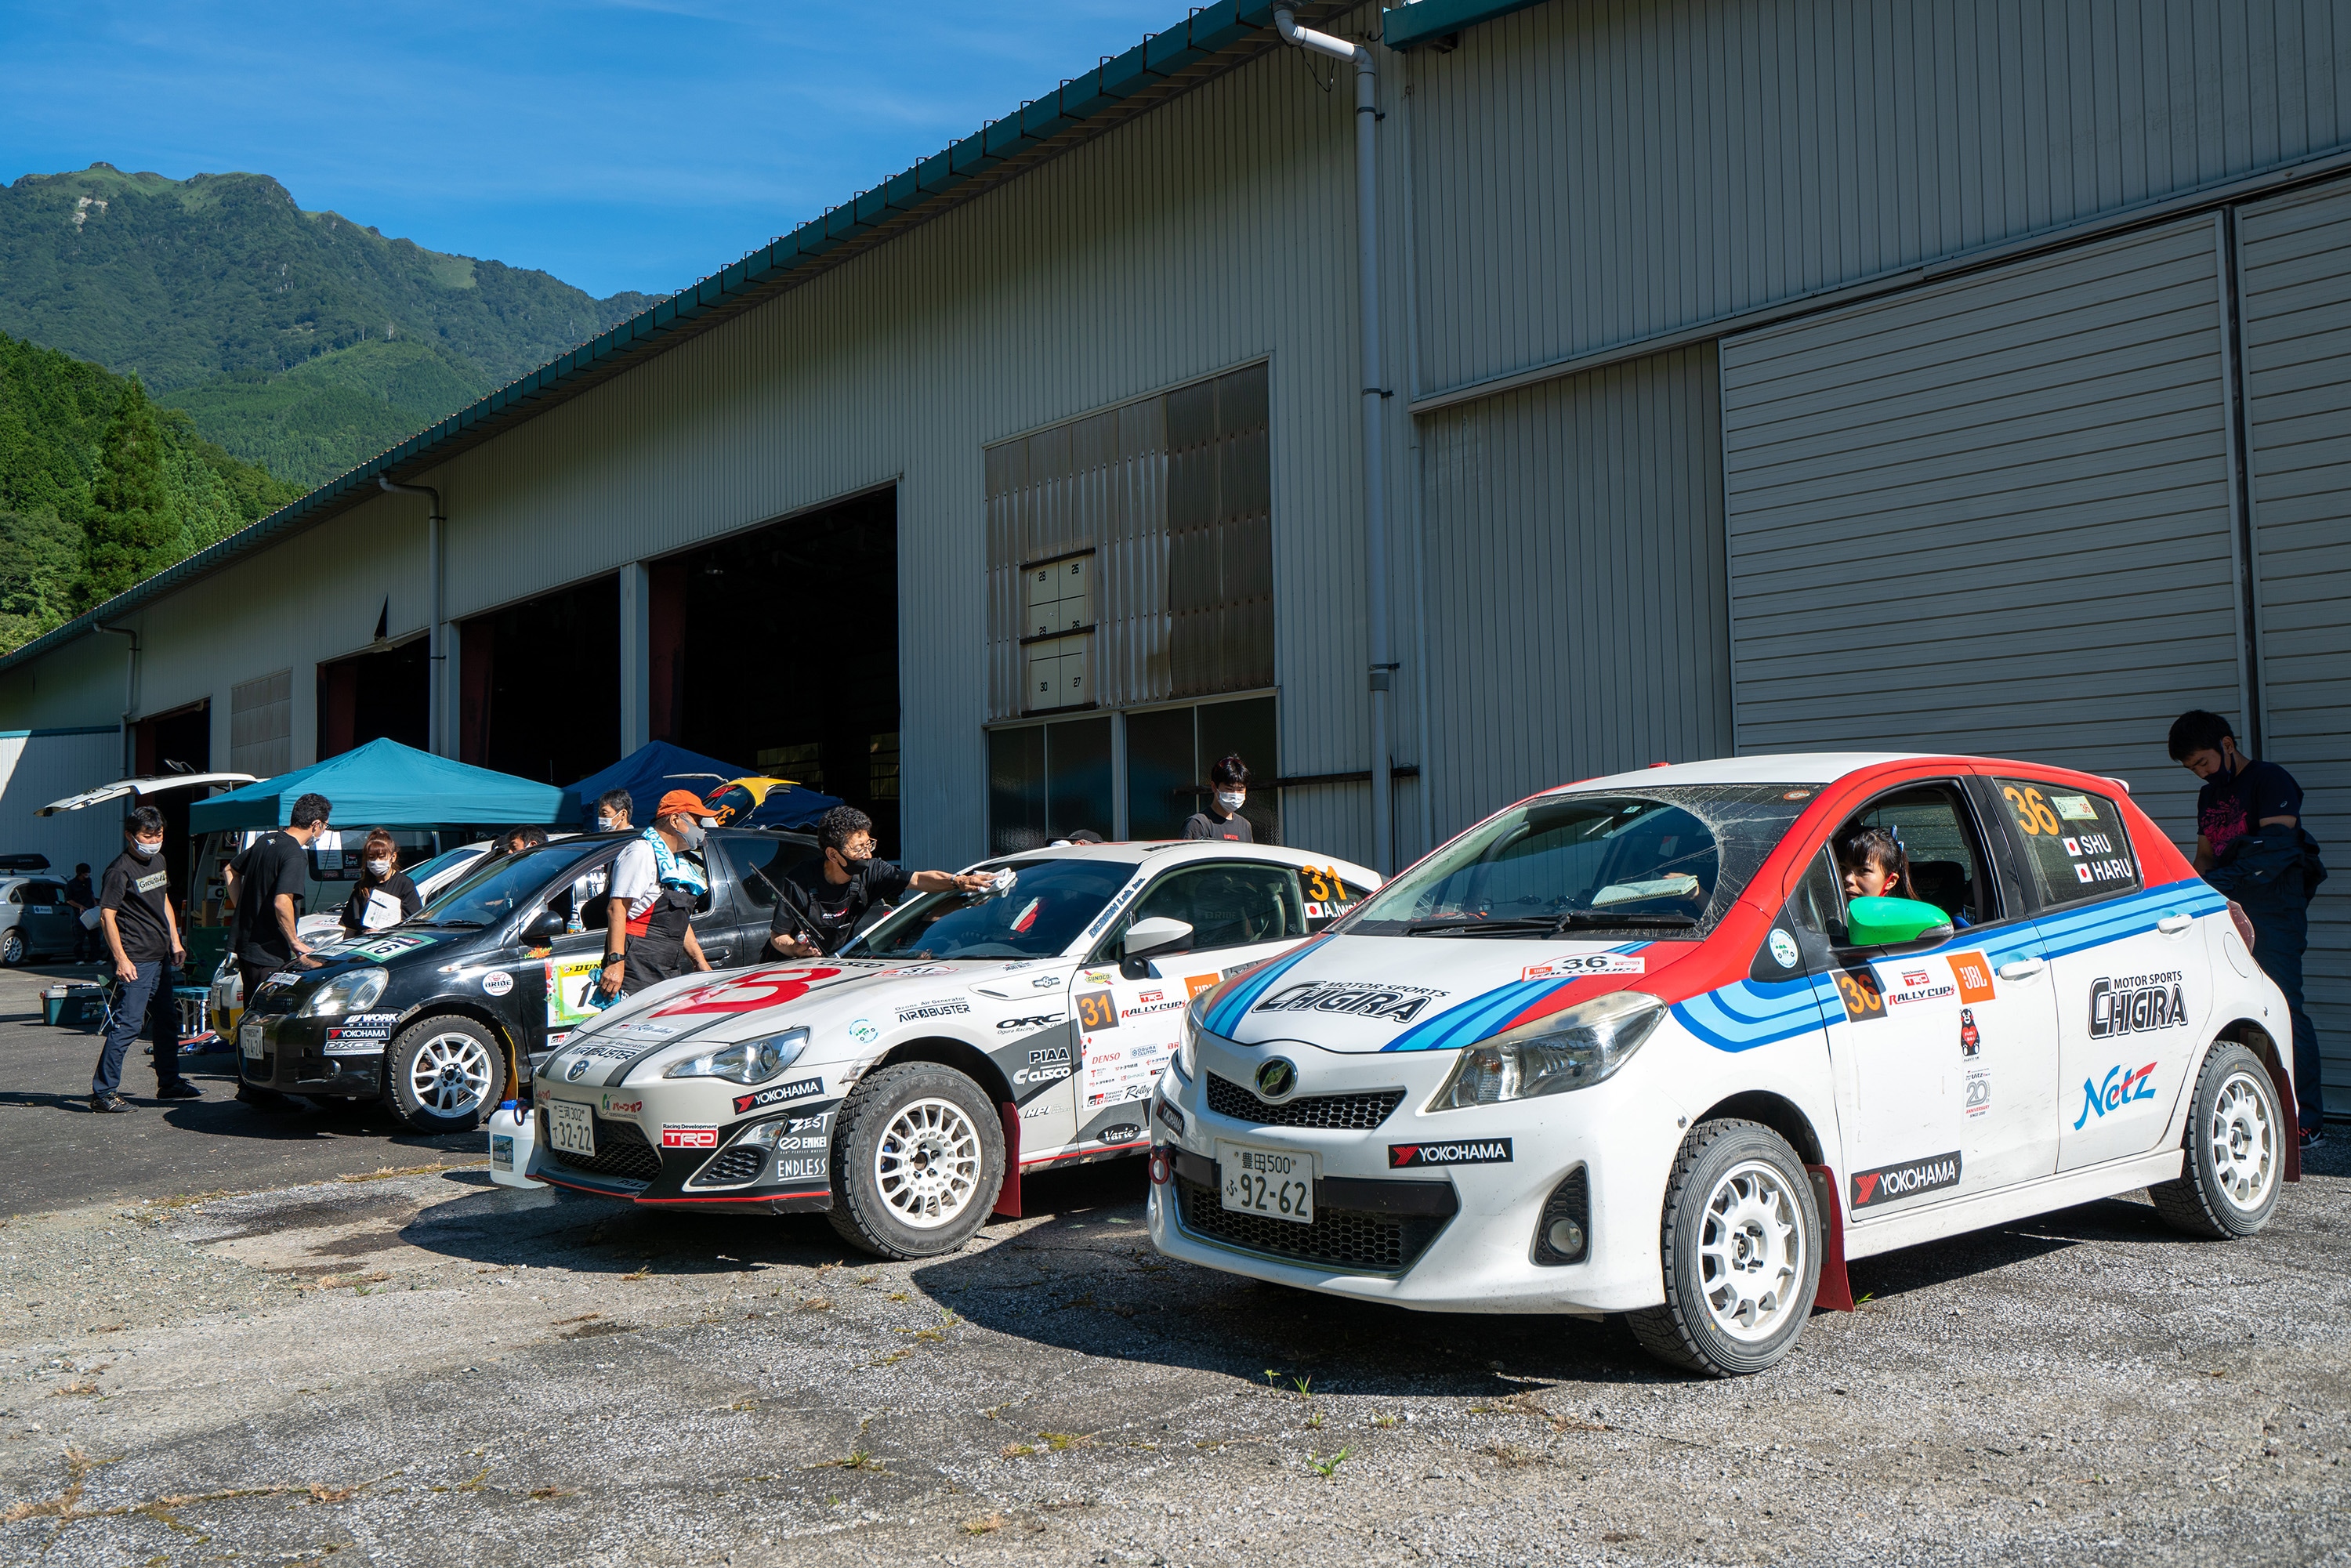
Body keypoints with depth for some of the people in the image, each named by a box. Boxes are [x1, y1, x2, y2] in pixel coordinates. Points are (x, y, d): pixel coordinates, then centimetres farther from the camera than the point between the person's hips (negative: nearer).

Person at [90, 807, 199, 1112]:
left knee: (166, 1020, 16)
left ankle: (170, 1083, 28)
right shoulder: (121, 869, -13)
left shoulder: (157, 861, 13)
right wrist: (121, 959, -22)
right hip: (136, 960, -9)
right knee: (127, 1024, -12)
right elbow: (107, 916, -16)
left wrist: (176, 943, 17)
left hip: (161, 957, 9)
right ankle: (103, 1092, -8)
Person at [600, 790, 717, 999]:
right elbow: (616, 909, -16)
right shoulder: (642, 852, -7)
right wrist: (616, 962, -24)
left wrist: (700, 961, 28)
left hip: (668, 972, 9)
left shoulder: (679, 863, 22)